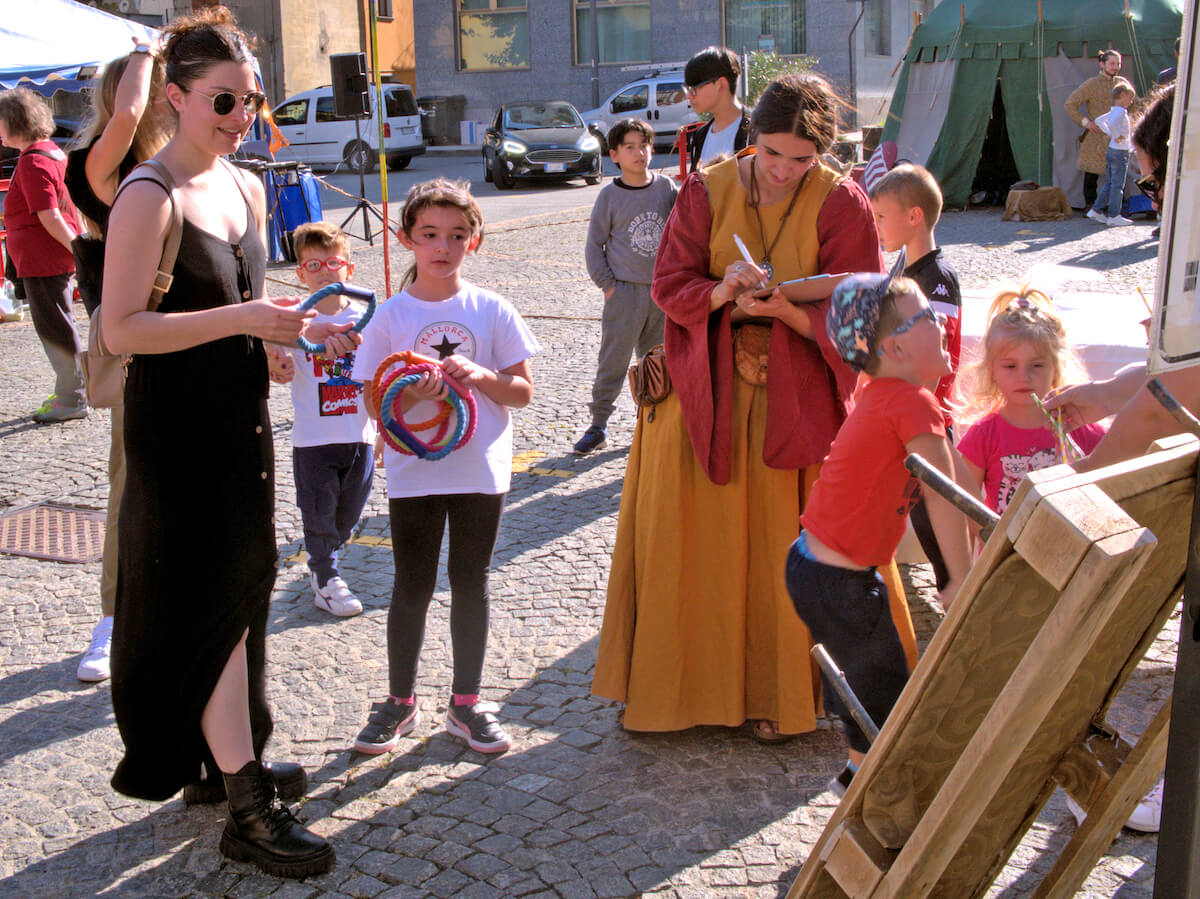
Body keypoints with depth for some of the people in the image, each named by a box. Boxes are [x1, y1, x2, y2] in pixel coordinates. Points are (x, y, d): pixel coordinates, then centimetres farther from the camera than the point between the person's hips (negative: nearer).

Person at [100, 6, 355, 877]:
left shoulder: (247, 188, 10)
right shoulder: (148, 198, -16)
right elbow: (122, 327, -22)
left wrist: (296, 322, 3)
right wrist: (242, 319, -27)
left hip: (240, 415, 8)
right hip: (176, 427, -8)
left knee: (241, 590, 16)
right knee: (214, 600, -5)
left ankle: (225, 758, 32)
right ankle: (248, 812, 3)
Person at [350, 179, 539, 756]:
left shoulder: (492, 311, -1)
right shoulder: (390, 317, -2)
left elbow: (523, 391, 0)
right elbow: (375, 404, -1)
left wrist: (481, 376, -18)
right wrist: (412, 394, -22)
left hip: (480, 471, 1)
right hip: (413, 472, -1)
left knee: (470, 582, 10)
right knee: (413, 586, 8)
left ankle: (466, 703, 23)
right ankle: (400, 701, 24)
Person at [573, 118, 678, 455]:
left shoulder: (667, 187, 3)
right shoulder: (610, 195, -3)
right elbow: (594, 244, 0)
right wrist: (607, 284, -5)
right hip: (624, 290, -3)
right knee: (612, 360, -1)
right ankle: (598, 426, 7)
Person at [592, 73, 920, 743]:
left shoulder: (841, 204, -6)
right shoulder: (707, 191, -1)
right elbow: (670, 285, -3)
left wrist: (779, 307, -24)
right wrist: (722, 292, -23)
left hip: (801, 398, -1)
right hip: (708, 394, 2)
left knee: (792, 548, 1)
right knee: (695, 542, 5)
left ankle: (784, 693, 17)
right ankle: (685, 684, 21)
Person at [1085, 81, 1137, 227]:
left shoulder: (1113, 111, 11)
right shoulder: (1121, 111, -16)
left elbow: (1099, 120, 23)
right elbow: (1111, 123, -33)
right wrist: (1117, 136, -20)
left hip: (1111, 150, 9)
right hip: (1120, 152, -9)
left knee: (1109, 183, 14)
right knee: (1118, 185, -3)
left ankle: (1096, 210, 14)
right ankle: (1114, 216, 1)